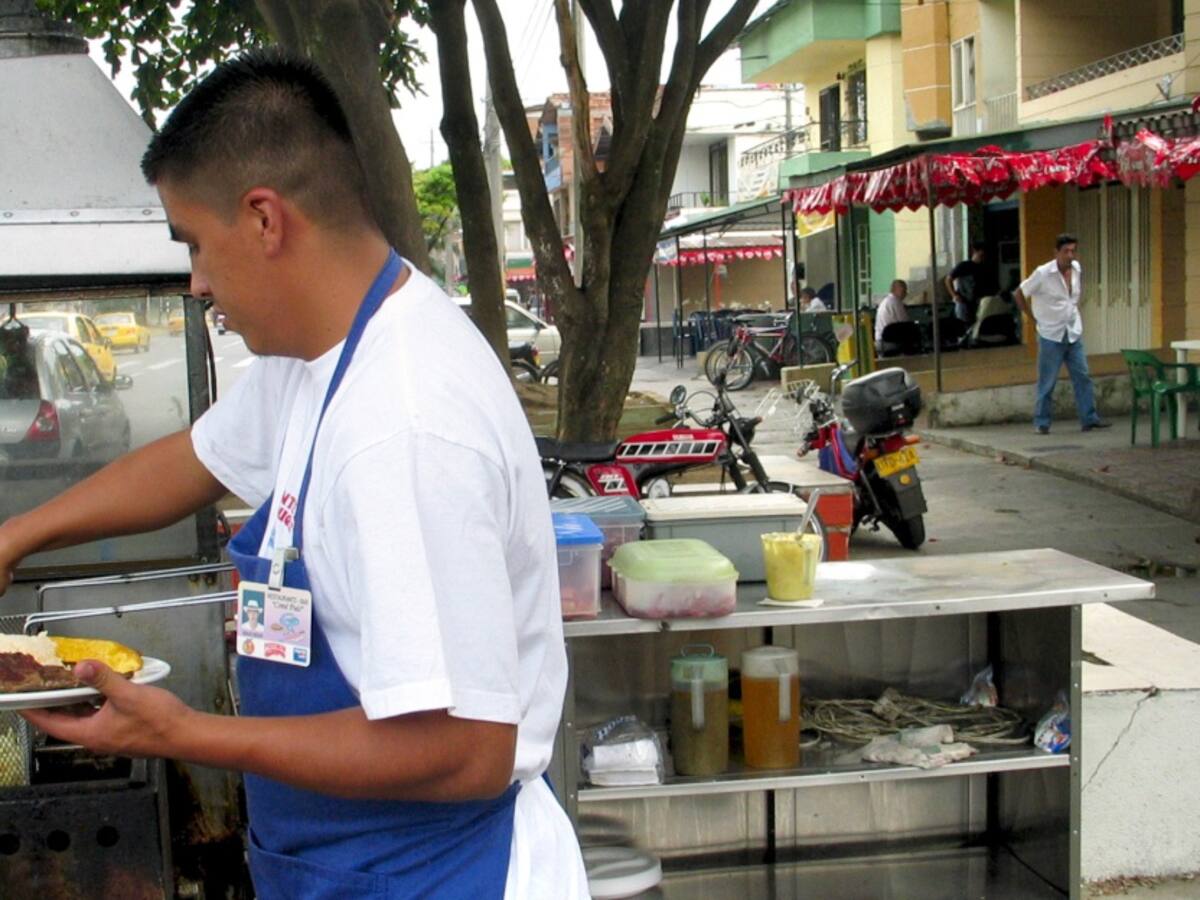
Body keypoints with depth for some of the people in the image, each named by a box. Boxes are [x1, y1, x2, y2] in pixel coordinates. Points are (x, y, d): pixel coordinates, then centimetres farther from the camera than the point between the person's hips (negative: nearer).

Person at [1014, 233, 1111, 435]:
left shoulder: (1077, 269, 2)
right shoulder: (1043, 274, -15)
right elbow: (1019, 295, -7)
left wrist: (1073, 311, 11)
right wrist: (1034, 317, -5)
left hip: (1074, 333, 5)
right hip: (1051, 335, -5)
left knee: (1082, 377, 4)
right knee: (1047, 382, 1)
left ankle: (1089, 418, 11)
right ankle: (1041, 423, 10)